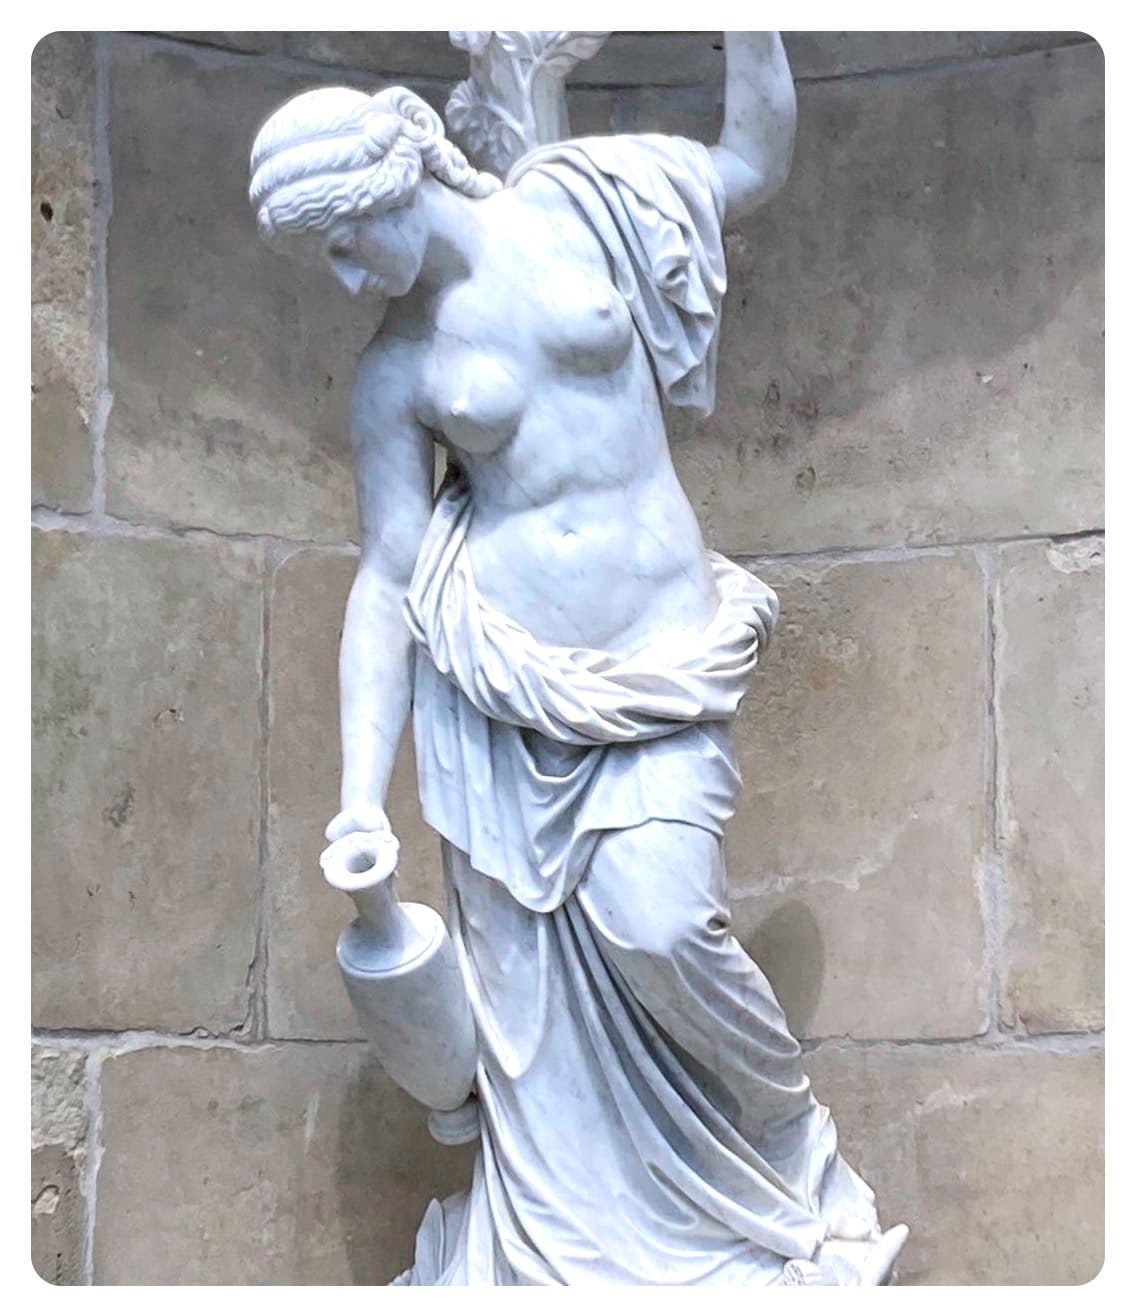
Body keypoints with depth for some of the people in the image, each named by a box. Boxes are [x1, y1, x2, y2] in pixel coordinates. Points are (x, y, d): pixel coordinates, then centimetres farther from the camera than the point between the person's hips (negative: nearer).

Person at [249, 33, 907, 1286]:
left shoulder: (584, 205, 0)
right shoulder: (391, 369, 0)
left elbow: (758, 159, 15)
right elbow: (383, 578, 0)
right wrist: (359, 797, -6)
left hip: (660, 660, -1)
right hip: (491, 677, 1)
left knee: (653, 917, -18)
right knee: (521, 967, 4)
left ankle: (777, 1126, 11)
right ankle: (553, 1243, 24)